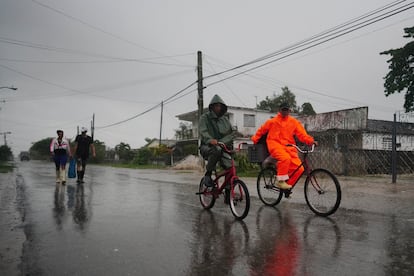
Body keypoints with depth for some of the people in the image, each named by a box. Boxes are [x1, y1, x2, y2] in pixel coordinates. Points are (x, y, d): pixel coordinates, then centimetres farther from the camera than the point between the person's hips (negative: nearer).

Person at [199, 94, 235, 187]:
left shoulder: (225, 119, 16)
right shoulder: (205, 117, 3)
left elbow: (231, 133, 6)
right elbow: (203, 131, -15)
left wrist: (221, 142, -15)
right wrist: (210, 140, -37)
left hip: (223, 146, 3)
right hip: (207, 146, -3)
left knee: (230, 168, -22)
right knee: (216, 150, -39)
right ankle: (208, 174, -20)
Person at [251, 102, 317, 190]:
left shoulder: (294, 122, 11)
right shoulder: (272, 121, 7)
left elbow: (302, 134, 1)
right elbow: (261, 130, 21)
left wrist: (311, 141, -14)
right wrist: (255, 139, 20)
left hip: (289, 147, 3)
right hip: (275, 145, -3)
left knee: (299, 169, -14)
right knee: (285, 158, -36)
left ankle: (287, 185, 7)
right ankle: (281, 181, -18)